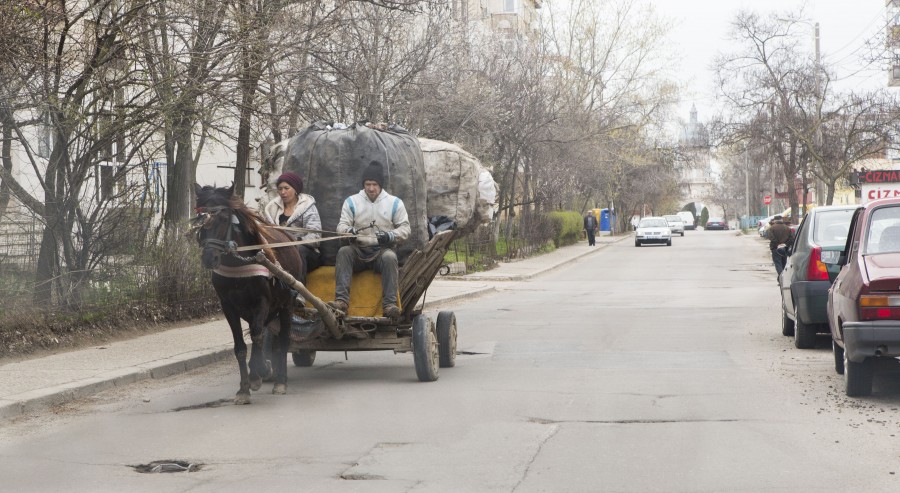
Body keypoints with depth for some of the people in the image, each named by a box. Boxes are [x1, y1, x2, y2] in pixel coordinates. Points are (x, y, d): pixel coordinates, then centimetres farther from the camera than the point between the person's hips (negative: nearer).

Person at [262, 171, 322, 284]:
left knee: (297, 249, -37)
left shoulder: (308, 207, 3)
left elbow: (315, 236, -8)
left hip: (305, 252, -2)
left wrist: (295, 241, -24)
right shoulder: (272, 208, 16)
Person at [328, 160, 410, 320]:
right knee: (343, 252, -30)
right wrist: (349, 230, -18)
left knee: (389, 257, -36)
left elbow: (405, 229, 7)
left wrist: (390, 236, -14)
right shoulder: (352, 201, 13)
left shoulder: (395, 203, 10)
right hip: (358, 250, 1)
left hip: (382, 250, -1)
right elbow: (341, 225, 8)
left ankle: (390, 304, -42)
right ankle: (341, 300, -42)